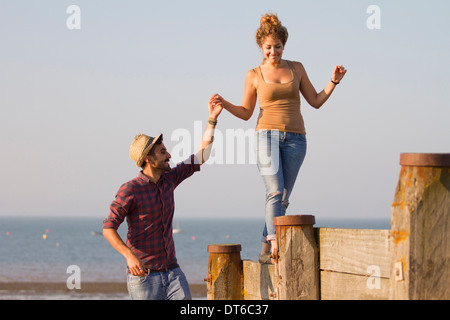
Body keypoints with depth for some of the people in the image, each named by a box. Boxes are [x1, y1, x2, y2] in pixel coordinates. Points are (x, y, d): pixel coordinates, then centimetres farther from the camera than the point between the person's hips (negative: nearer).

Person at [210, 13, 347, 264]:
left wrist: (334, 81, -2)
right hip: (268, 136, -2)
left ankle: (266, 250, 8)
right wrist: (224, 104, -7)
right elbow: (245, 113, 10)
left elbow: (316, 101, 11)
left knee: (283, 197, 1)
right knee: (275, 191, -20)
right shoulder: (254, 76, 6)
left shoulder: (296, 68, 10)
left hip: (295, 139, 2)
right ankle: (275, 242, -30)